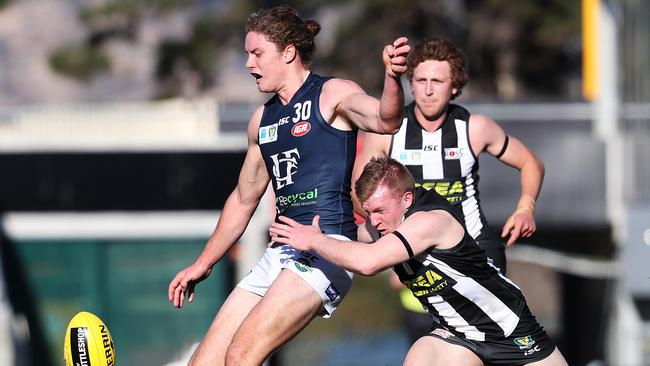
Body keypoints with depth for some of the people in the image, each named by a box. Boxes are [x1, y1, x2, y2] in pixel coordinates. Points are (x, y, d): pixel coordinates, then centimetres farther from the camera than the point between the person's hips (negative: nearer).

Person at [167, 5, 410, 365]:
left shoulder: (332, 94, -3)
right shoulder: (262, 119, 19)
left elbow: (385, 121, -25)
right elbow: (244, 199, 30)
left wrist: (393, 77, -46)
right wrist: (203, 264, 33)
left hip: (326, 248, -8)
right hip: (280, 253, 8)